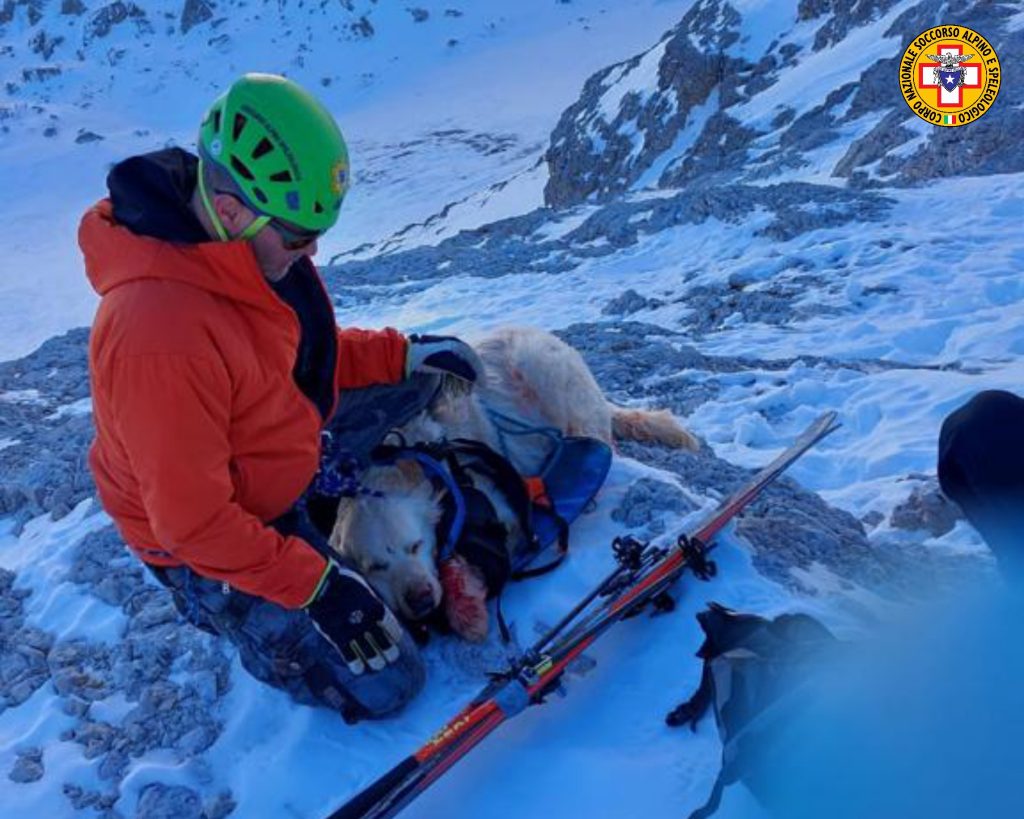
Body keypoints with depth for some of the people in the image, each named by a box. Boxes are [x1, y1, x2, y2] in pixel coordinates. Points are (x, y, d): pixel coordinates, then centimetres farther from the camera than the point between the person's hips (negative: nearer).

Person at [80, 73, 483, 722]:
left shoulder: (254, 244, -12)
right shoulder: (159, 334, -39)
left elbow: (301, 350, 8)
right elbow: (193, 521, -31)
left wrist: (405, 352, -1)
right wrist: (313, 584, -27)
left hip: (292, 450, 8)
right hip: (209, 542, -8)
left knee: (423, 381, 11)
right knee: (384, 685, -3)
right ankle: (216, 606, 14)